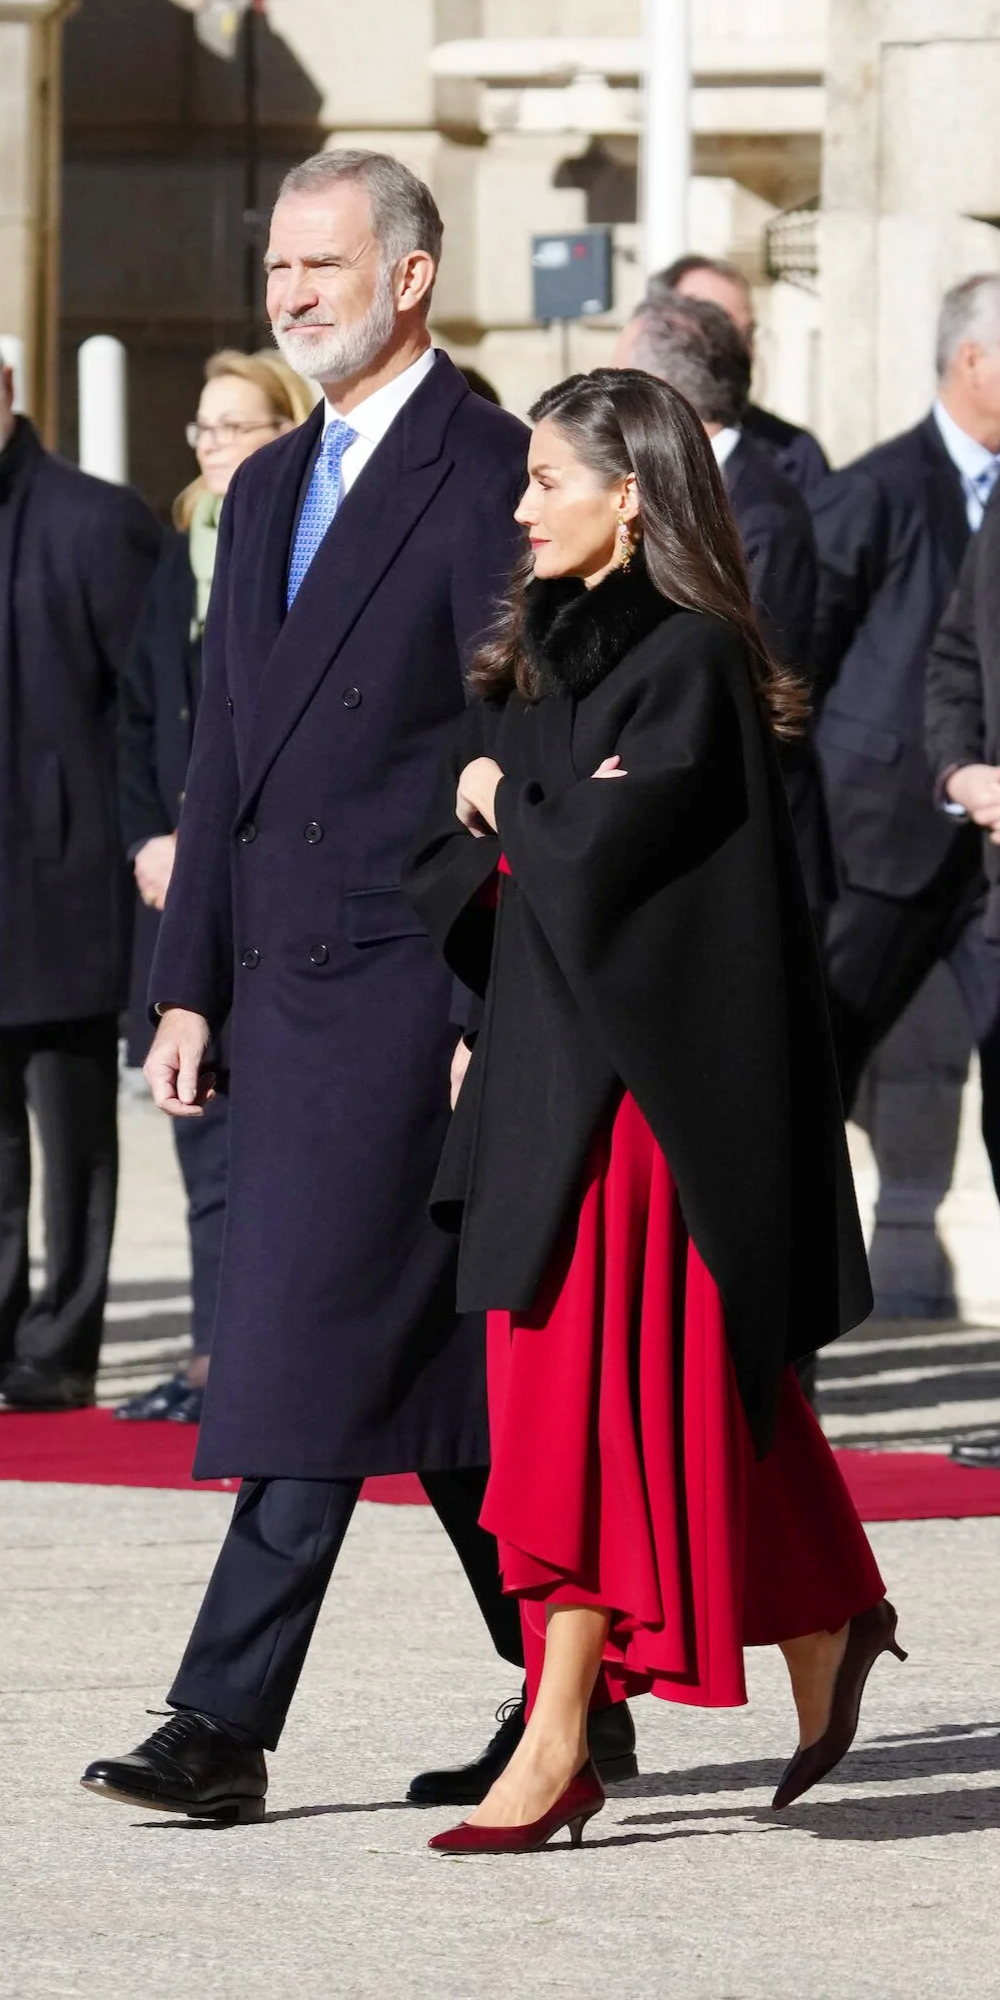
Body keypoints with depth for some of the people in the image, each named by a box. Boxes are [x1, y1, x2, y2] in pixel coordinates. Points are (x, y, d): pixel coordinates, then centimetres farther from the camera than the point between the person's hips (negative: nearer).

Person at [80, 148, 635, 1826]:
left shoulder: (486, 474, -8)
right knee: (445, 1369, 11)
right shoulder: (270, 489, 18)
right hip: (287, 983, 8)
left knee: (317, 1345, -11)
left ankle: (224, 1726, -12)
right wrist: (189, 985, 13)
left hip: (410, 981, -8)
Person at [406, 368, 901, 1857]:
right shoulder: (549, 649, 13)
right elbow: (442, 867, 10)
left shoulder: (693, 661, -13)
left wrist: (508, 800, -3)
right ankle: (826, 1624, 25)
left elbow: (591, 859, -22)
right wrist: (553, 819, -9)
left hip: (640, 1077, -9)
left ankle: (560, 1746, -8)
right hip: (548, 1063, 9)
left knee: (590, 1392, -9)